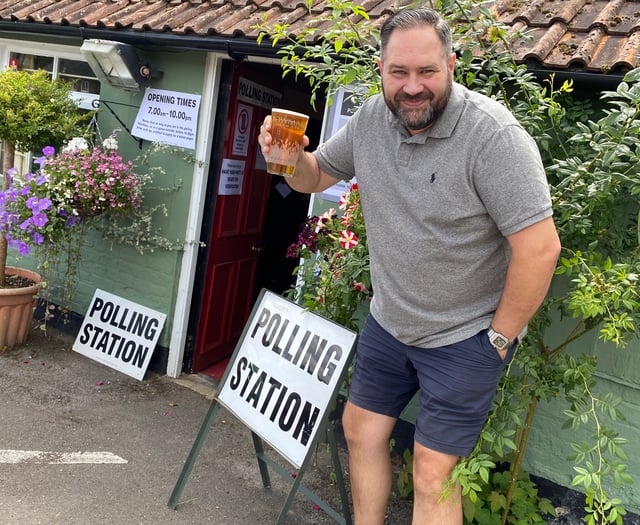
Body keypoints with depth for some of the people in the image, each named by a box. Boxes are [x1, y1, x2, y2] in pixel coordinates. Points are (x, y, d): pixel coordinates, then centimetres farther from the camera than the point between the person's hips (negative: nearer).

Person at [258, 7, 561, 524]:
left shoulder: (493, 135, -23)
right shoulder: (372, 118, -3)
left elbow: (540, 246, -23)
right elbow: (315, 176, 11)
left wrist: (499, 337, -14)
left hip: (463, 338, -6)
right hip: (388, 322, 6)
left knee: (433, 476, 2)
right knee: (360, 429, 18)